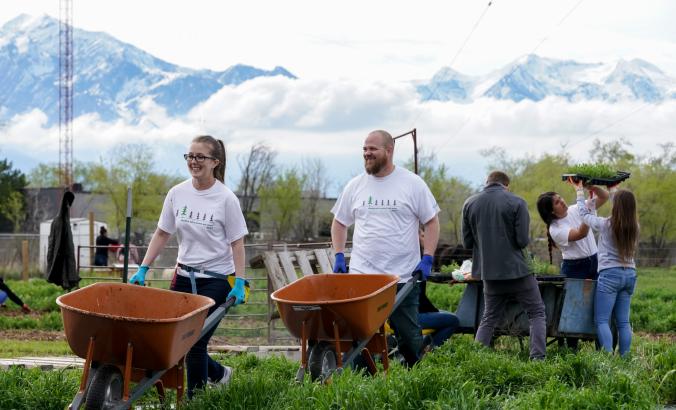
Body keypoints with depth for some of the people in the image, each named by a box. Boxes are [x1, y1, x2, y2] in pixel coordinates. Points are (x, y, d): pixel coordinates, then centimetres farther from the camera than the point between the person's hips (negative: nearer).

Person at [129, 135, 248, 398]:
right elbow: (162, 234, 9)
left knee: (195, 340, -8)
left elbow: (237, 243, -7)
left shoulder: (226, 199, -10)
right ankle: (217, 373, 31)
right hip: (185, 275, 5)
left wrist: (239, 283, -14)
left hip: (216, 279, -5)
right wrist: (143, 269, 4)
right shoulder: (177, 194, 1)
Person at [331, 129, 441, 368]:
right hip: (360, 275, 2)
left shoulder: (413, 184, 1)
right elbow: (339, 223, 20)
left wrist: (427, 259, -5)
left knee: (409, 337, 2)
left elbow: (431, 222, 5)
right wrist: (339, 256, 8)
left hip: (403, 277, -2)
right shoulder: (355, 186, 10)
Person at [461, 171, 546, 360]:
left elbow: (467, 242, 4)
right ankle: (538, 357, -2)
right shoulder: (516, 203, -10)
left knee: (488, 319, 16)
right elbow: (523, 240, -12)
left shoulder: (469, 204, 1)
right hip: (517, 269, -4)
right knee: (537, 313, 8)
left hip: (489, 272, 4)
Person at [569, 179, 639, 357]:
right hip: (630, 274, 6)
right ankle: (624, 357, 7)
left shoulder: (605, 225, -10)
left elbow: (585, 214, 7)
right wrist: (614, 190, 39)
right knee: (623, 321, 9)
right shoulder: (634, 227, 4)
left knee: (601, 320, -5)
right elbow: (623, 209, 25)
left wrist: (580, 192, 21)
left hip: (610, 274, -6)